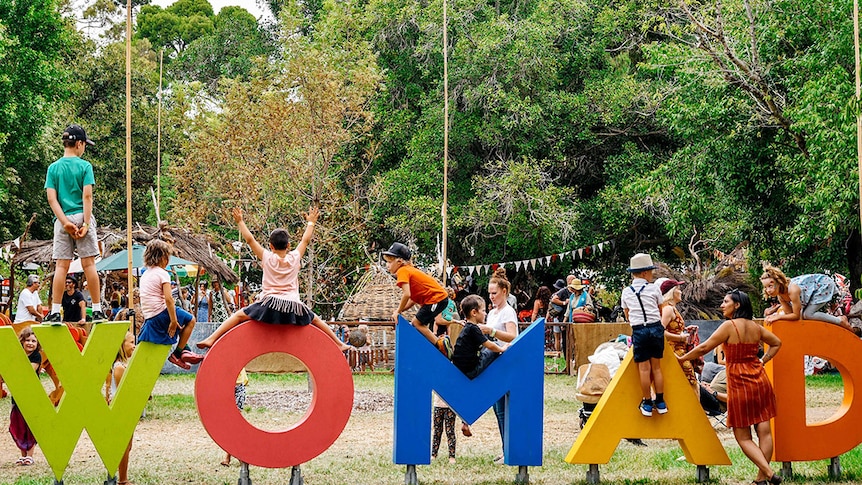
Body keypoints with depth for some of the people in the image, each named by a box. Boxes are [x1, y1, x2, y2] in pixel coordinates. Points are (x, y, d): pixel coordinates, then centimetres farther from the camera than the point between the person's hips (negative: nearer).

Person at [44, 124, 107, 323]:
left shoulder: (53, 168, 7)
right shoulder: (85, 166, -1)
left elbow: (52, 198, -1)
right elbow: (87, 196, -9)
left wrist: (65, 222, -6)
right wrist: (86, 223, -10)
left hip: (63, 220, 2)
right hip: (81, 217, -2)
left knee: (61, 266, 1)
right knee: (89, 264, -1)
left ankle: (55, 312, -3)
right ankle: (97, 310, 0)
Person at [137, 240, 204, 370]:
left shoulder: (145, 275, 14)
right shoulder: (162, 274, -12)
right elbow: (168, 299, -20)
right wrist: (173, 321, -18)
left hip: (149, 318, 9)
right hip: (160, 315, -9)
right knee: (190, 320, 7)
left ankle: (185, 350, 28)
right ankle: (177, 354, 4)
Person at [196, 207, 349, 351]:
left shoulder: (267, 258, 2)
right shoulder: (294, 258, 6)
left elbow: (250, 239, 4)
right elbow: (306, 240, 20)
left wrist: (240, 221, 15)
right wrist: (310, 222, 36)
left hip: (270, 304, -2)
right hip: (293, 306, 2)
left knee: (239, 315, 1)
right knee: (315, 320, 23)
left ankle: (212, 339, -13)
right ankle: (339, 344, 27)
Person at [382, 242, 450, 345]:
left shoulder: (402, 271, -12)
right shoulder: (409, 270, 18)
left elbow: (407, 294, -24)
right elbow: (413, 299, 15)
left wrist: (398, 311, -12)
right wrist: (400, 310, 6)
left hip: (436, 298, -10)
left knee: (417, 323, -7)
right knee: (420, 324, 15)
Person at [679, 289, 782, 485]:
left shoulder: (729, 326, -11)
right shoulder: (756, 327, 7)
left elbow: (704, 348, -10)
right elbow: (776, 343, 21)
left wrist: (682, 358, 1)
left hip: (739, 383, -6)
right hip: (760, 380, 6)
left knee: (743, 436, 2)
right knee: (764, 431, 5)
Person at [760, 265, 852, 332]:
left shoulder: (792, 290, -37)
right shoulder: (780, 296, -11)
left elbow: (796, 316, -29)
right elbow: (789, 313, -4)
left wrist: (778, 317, -28)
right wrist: (777, 315, -21)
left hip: (824, 285, -9)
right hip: (815, 288, 9)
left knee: (807, 314, -17)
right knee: (803, 313, 8)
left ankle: (840, 321, -6)